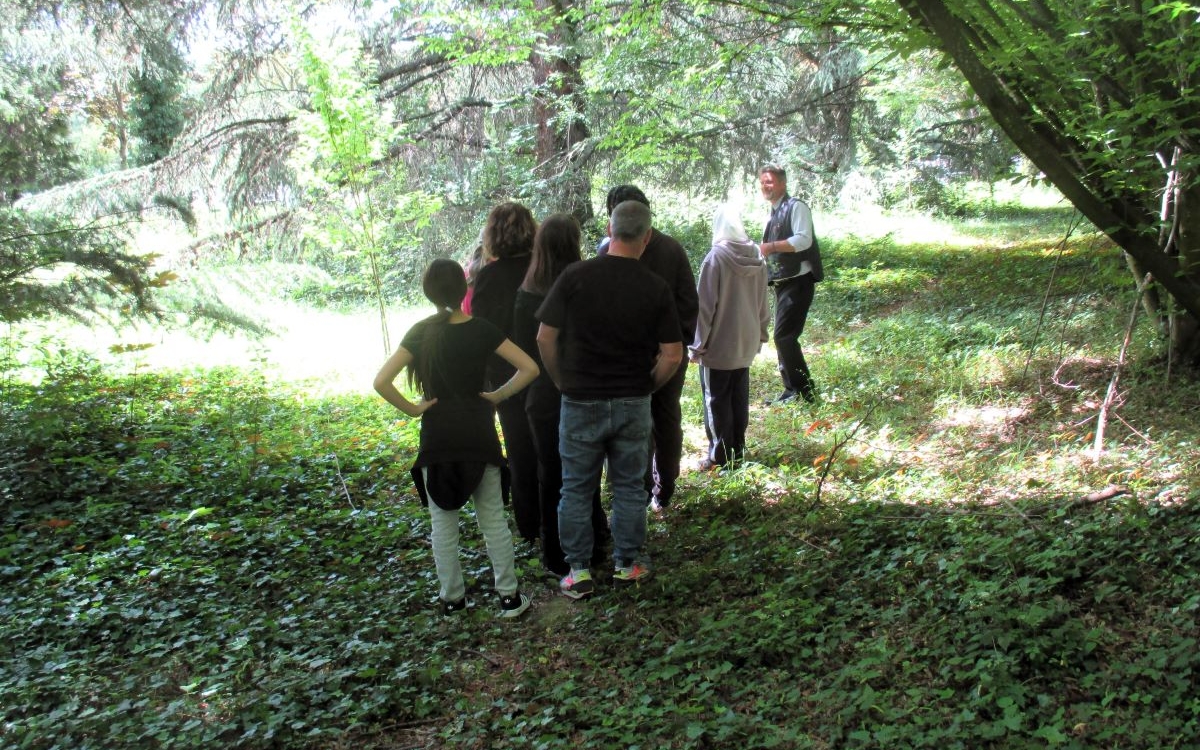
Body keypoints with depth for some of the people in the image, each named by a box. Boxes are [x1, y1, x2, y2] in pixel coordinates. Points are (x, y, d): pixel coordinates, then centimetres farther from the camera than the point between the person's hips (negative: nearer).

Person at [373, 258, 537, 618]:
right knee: (493, 518, 8)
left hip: (437, 437, 0)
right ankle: (509, 595, 12)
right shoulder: (481, 330, -4)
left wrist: (412, 409, -3)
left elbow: (381, 382, -13)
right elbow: (529, 368, -8)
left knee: (443, 521, 11)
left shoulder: (420, 333, -5)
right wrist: (498, 395, 0)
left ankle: (452, 597, 18)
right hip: (479, 435, 0)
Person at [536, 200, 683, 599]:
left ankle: (579, 571, 18)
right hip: (633, 404, 1)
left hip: (581, 401, -1)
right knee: (629, 486, 15)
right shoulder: (656, 288, -6)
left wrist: (562, 381, 8)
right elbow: (672, 356, -7)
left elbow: (545, 337, -7)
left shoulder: (575, 276, -10)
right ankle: (627, 565, 24)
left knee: (577, 488, 12)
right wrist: (647, 386, 11)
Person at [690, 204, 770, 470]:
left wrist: (697, 345, -8)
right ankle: (737, 450, 21)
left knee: (717, 402, 4)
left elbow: (705, 306, -15)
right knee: (740, 399, 14)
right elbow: (762, 304, 10)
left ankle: (720, 456, 7)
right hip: (746, 344, 6)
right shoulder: (757, 259, 1)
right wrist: (759, 336, 20)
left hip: (718, 346, -6)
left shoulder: (715, 258, -17)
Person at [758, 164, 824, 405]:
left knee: (784, 336, -13)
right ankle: (792, 390, 19)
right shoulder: (773, 215, 18)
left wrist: (772, 246, -24)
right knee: (783, 337, 11)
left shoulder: (796, 207, -10)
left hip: (798, 281, -10)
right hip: (782, 283, 10)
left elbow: (804, 240, -23)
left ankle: (805, 392, -5)